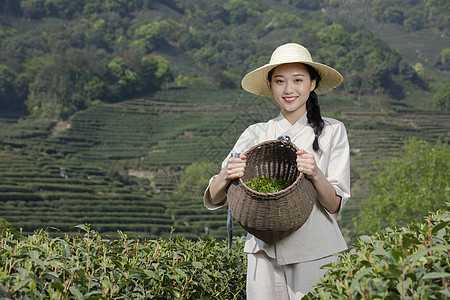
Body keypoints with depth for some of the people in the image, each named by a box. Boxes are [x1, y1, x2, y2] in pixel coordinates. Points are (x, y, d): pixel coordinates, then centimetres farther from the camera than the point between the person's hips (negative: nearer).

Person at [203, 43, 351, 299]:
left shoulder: (332, 131, 2)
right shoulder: (256, 134, 6)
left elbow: (335, 205, -3)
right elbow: (213, 200, 2)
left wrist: (315, 174, -22)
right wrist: (225, 177, -19)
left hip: (315, 253, -1)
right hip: (265, 253, 2)